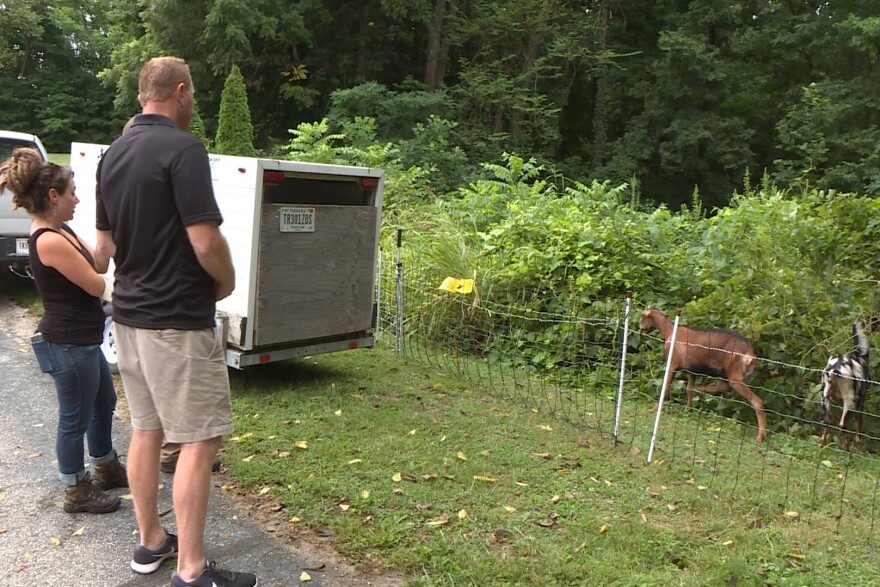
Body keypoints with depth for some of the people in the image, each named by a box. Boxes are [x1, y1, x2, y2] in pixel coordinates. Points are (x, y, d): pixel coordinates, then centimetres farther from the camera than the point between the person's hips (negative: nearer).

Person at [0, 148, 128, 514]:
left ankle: (106, 470, 41)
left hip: (81, 340, 11)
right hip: (67, 344, -11)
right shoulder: (50, 241, -24)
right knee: (76, 418, 5)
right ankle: (77, 492, 22)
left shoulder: (59, 231, 7)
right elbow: (97, 285, -20)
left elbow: (99, 264, 6)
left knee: (104, 403, 23)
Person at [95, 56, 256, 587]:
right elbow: (206, 242, -22)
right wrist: (227, 282, -4)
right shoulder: (182, 148, -16)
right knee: (199, 439, -2)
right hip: (178, 320, -9)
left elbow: (106, 242, 16)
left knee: (147, 430, 17)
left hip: (129, 313, 9)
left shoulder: (113, 154, 10)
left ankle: (151, 542, 30)